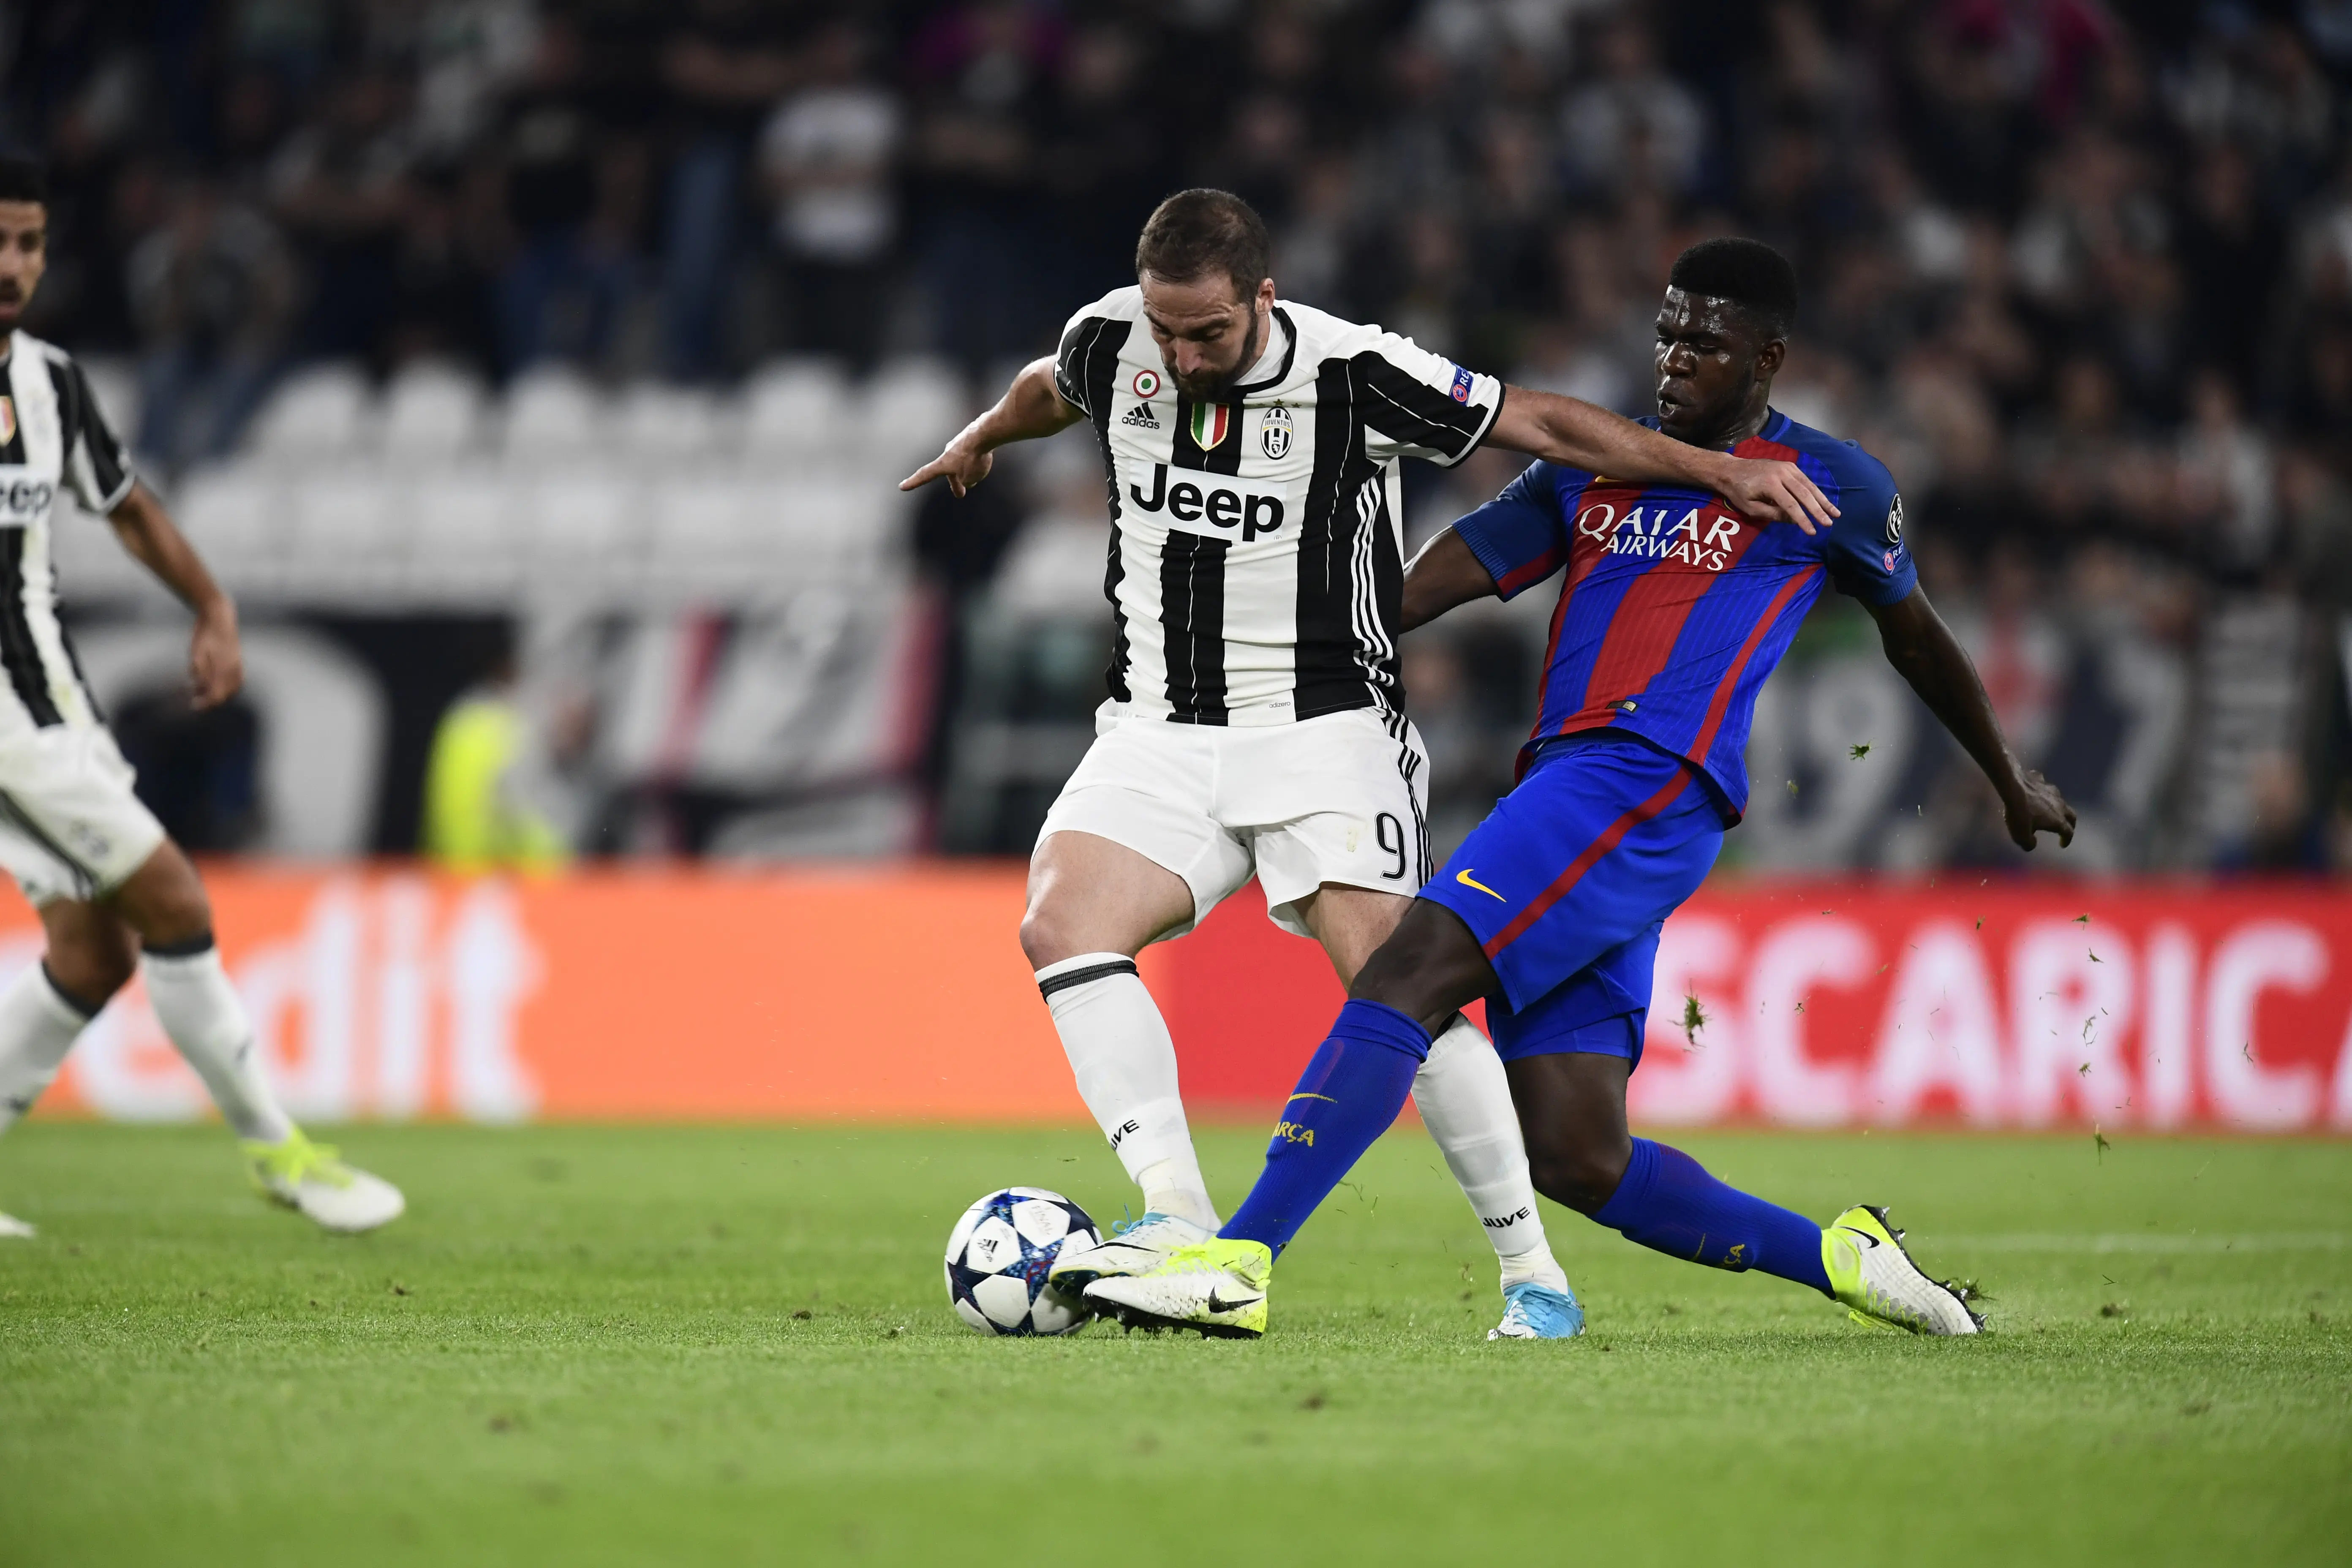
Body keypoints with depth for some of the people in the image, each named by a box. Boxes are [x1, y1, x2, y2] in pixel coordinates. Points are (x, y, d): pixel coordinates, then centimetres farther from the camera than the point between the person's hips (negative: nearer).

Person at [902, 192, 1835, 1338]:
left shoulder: (1354, 375, -14)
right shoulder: (1109, 346, -2)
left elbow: (1549, 426, -6)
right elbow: (1051, 388, 24)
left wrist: (1723, 470, -9)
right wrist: (979, 439, 45)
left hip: (1322, 729, -4)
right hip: (1158, 730, 4)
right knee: (1061, 922, -21)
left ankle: (1532, 1268, -3)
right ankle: (1179, 1226, -24)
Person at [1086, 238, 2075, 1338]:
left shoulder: (1830, 485, 10)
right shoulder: (1591, 471, 24)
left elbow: (1916, 638, 24)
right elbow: (1439, 578, 18)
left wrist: (2013, 782, 37)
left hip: (1652, 787, -7)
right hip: (1565, 787, 7)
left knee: (1409, 970, -23)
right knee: (1575, 1157, -2)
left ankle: (1236, 1267, -30)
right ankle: (1839, 1258, 15)